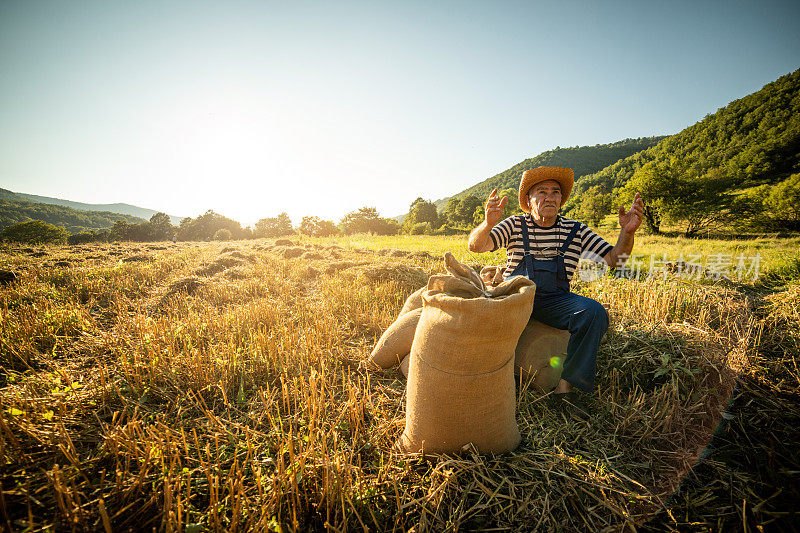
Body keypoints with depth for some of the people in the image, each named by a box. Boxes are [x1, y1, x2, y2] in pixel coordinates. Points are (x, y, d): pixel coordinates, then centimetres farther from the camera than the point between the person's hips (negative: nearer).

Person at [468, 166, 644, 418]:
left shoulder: (576, 231, 6)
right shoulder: (514, 226, 0)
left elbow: (614, 259, 6)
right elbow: (476, 246, -12)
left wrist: (627, 232, -15)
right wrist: (488, 223, -34)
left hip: (554, 301, 2)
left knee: (594, 312, -25)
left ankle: (566, 387, -16)